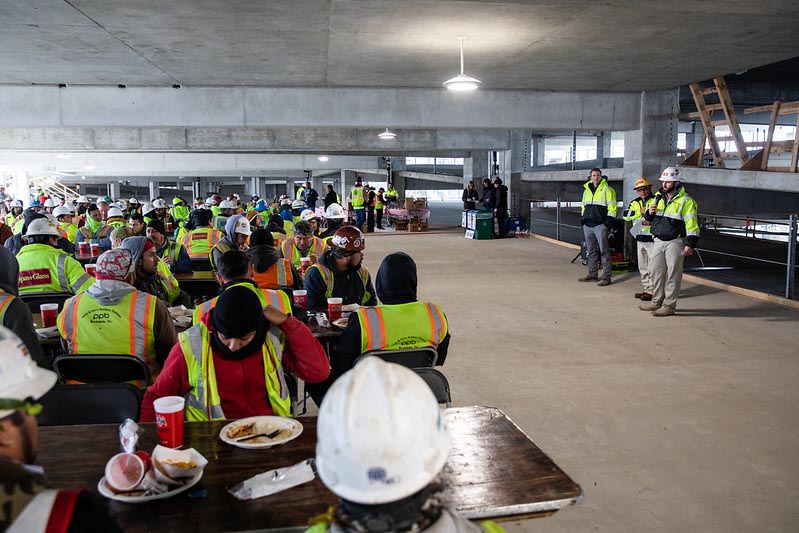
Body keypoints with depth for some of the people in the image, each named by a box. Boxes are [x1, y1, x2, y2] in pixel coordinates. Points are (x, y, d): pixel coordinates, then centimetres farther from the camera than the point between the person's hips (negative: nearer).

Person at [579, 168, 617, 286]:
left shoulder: (607, 189, -3)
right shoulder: (586, 190, 17)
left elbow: (612, 207, -7)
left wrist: (609, 221, -13)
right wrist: (582, 217, 17)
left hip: (600, 225, -7)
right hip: (587, 225, 7)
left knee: (604, 251, -6)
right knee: (591, 251, 12)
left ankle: (606, 277, -5)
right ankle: (592, 275, 20)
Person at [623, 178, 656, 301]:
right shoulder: (635, 202, 14)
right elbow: (626, 215, -1)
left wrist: (651, 222, -21)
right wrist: (641, 212, -11)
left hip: (652, 239, -7)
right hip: (640, 239, 7)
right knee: (642, 267, 14)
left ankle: (652, 291, -1)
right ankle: (647, 289, 23)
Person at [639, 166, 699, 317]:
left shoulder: (685, 201, -8)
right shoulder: (658, 197, 12)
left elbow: (691, 224, -12)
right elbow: (649, 218, 22)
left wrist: (690, 244, -19)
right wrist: (649, 212, -2)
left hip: (675, 242, -7)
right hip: (658, 241, 7)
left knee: (673, 274, -2)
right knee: (655, 271, 11)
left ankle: (669, 305, 4)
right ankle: (657, 301, 23)